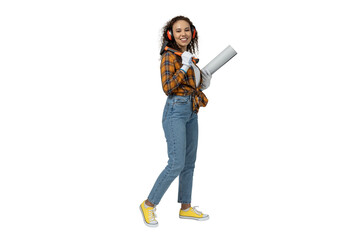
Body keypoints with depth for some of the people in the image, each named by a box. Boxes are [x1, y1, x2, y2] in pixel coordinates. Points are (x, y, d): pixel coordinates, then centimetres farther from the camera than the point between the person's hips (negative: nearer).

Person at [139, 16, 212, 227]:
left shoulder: (189, 57, 14)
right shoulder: (169, 56, -9)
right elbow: (167, 88, -18)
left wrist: (205, 82, 3)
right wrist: (184, 66, -21)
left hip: (191, 112, 8)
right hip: (176, 112, -8)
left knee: (189, 163, 12)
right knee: (176, 164, -10)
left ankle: (186, 208, 22)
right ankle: (149, 204, 6)